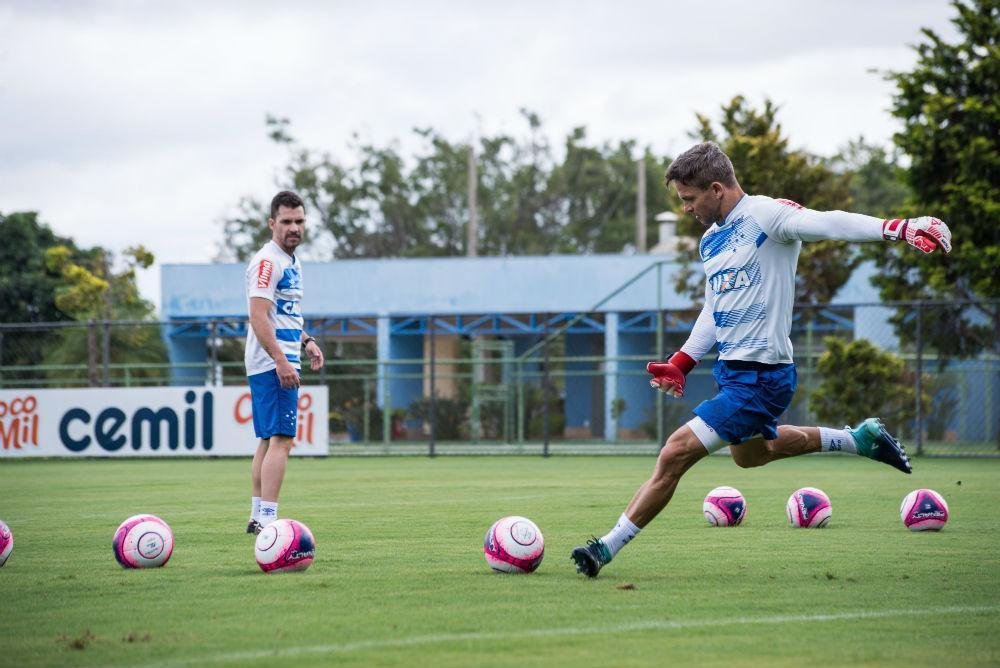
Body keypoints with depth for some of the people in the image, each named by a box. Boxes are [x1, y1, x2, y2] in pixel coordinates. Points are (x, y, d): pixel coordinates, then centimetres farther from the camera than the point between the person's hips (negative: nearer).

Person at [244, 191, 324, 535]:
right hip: (273, 364, -10)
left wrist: (306, 340, 17)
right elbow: (259, 316, -21)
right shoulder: (267, 261, -13)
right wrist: (281, 360, -27)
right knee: (281, 439, -14)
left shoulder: (292, 261, 17)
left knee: (268, 440, 12)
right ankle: (267, 518, -18)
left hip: (282, 362, 10)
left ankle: (257, 517, 17)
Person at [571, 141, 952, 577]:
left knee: (675, 454, -14)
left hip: (760, 377, -10)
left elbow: (828, 223, -32)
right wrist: (681, 363, 14)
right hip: (731, 370, 10)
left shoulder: (765, 214, -16)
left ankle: (608, 546, -5)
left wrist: (897, 228, -46)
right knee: (749, 453, 31)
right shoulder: (710, 241, 11)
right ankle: (860, 438, 41)